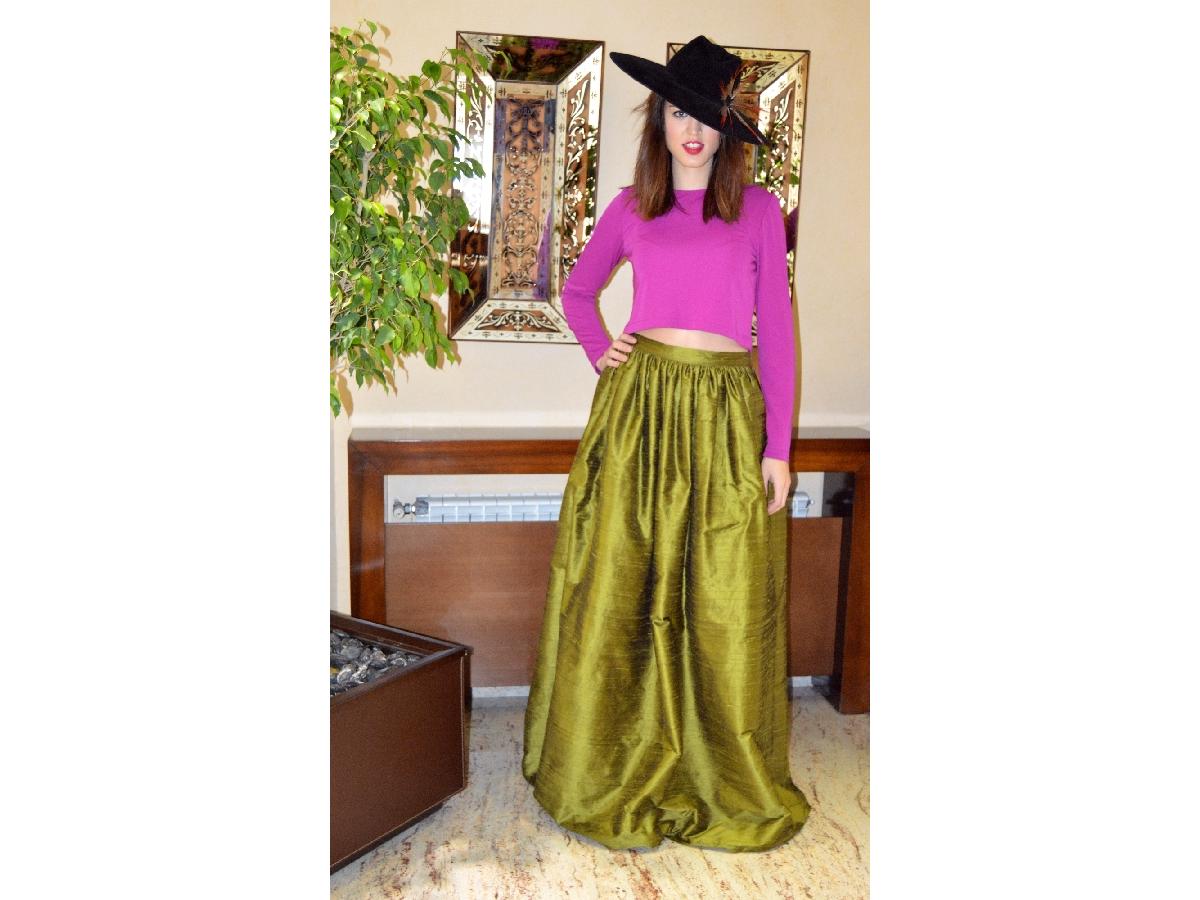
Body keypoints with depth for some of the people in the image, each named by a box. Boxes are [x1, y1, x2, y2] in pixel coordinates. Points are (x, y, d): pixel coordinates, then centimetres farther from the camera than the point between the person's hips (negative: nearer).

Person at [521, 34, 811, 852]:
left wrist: (778, 446, -1)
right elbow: (578, 289, 25)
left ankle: (728, 778, 24)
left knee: (726, 606, 3)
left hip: (725, 413, -1)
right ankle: (615, 771, 23)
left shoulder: (758, 209, 6)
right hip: (639, 405, 1)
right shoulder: (630, 209, 10)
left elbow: (776, 328, 4)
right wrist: (599, 351, 6)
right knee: (621, 591, 4)